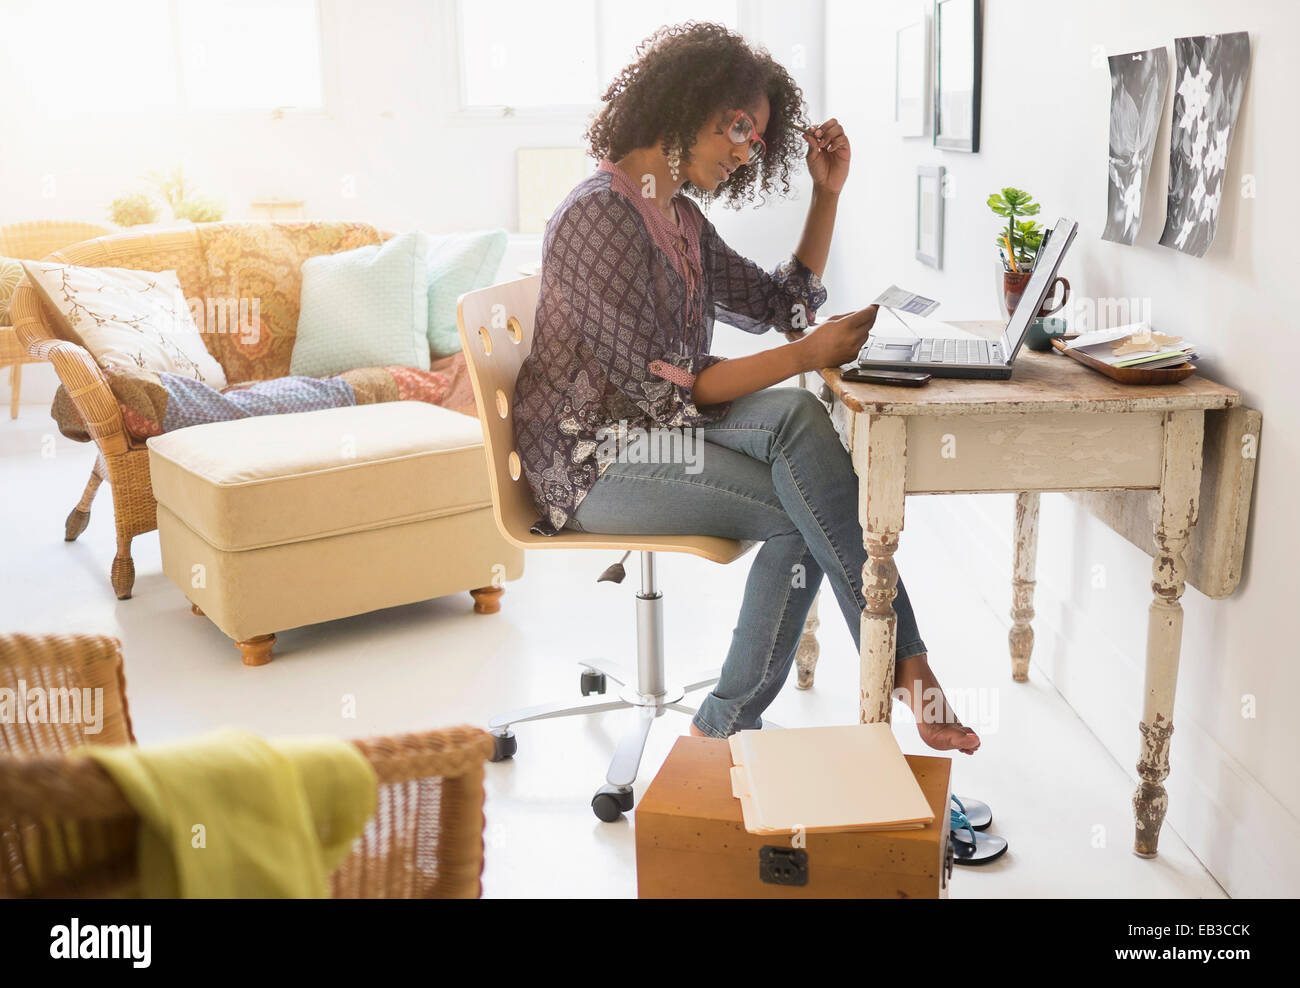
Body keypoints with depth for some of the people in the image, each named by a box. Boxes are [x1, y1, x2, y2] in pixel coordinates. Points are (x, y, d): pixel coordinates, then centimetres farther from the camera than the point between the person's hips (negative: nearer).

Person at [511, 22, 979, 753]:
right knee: (801, 509, -25)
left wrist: (829, 192, 11)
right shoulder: (601, 216, -16)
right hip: (595, 464, -8)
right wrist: (808, 355, -23)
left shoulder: (681, 217, 13)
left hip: (653, 434, 8)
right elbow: (666, 390, -21)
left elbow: (786, 305, 19)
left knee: (798, 416, -20)